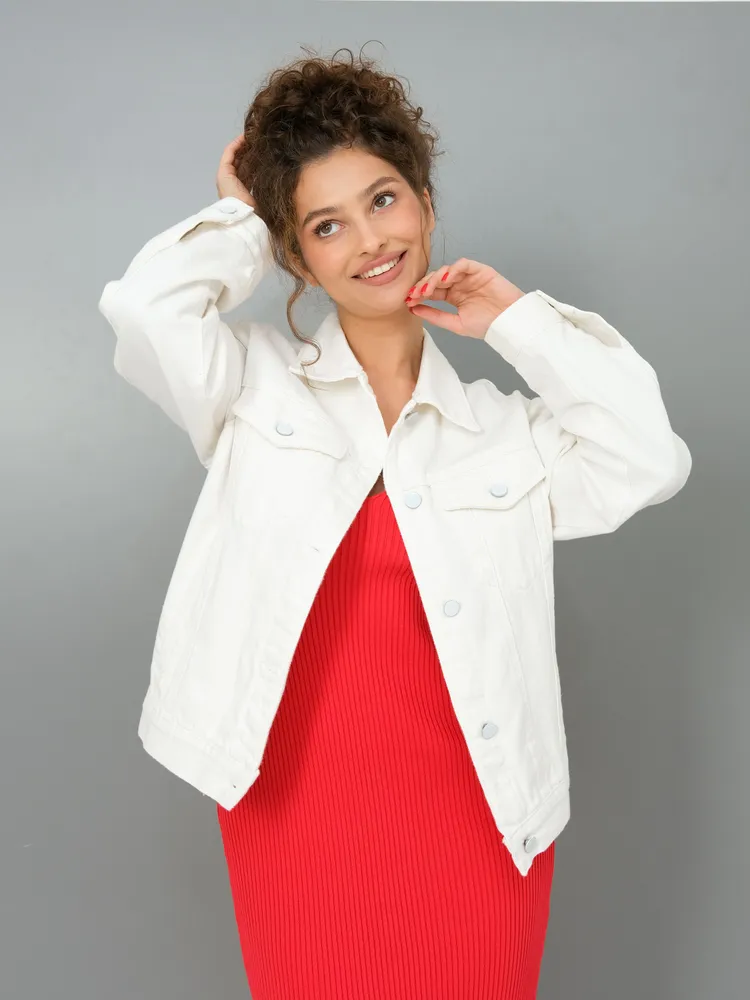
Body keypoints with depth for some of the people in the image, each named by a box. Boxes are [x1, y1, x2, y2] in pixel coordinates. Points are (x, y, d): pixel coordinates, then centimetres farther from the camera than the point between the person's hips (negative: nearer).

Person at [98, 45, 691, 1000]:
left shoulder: (505, 427, 7)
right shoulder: (257, 386, 2)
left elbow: (650, 462, -6)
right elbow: (146, 305, -15)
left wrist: (520, 321, 1)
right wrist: (242, 219, 3)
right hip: (294, 809, -1)